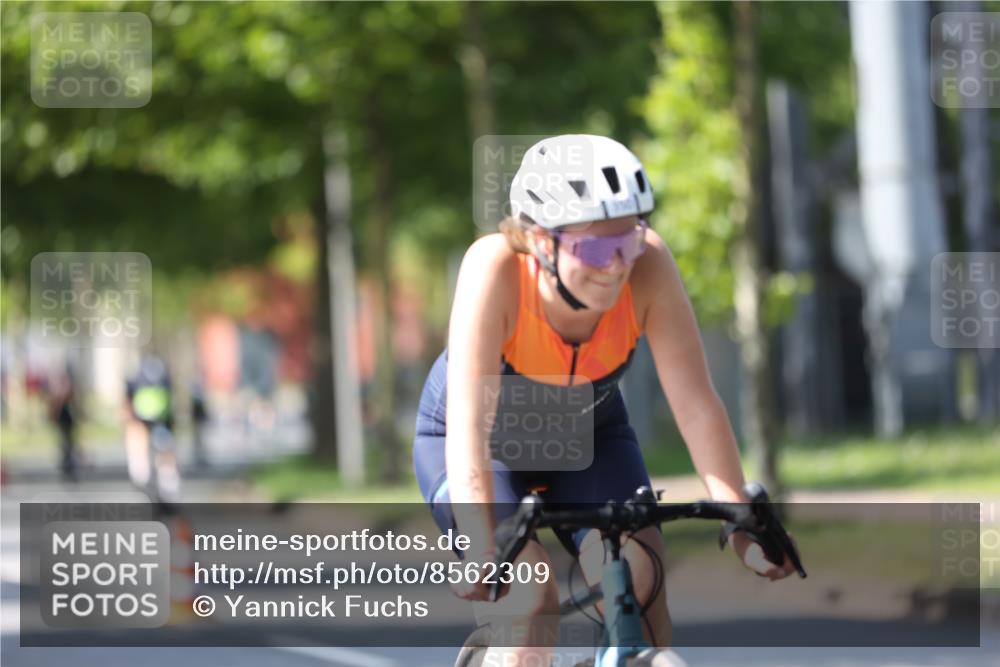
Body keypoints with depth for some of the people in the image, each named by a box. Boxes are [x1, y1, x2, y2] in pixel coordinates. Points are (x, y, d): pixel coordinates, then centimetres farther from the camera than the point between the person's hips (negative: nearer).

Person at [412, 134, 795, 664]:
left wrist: (742, 528, -35)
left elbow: (697, 406, -27)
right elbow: (470, 424, -42)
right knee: (529, 591, -24)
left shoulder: (648, 266, -29)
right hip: (482, 441, -2)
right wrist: (482, 551, -52)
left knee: (635, 579, -20)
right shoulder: (497, 267, -36)